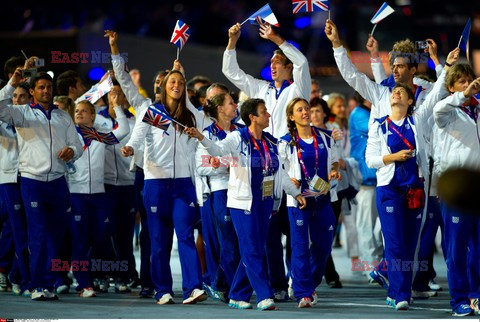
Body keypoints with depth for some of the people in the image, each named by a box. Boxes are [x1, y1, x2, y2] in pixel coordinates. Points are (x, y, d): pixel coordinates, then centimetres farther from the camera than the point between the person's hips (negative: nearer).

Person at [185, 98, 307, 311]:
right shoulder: (238, 138, -6)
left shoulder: (271, 143, 13)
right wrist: (200, 138, -43)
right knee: (251, 251, -10)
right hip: (243, 202, -7)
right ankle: (264, 297, -11)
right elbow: (218, 149, -25)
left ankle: (238, 296, 14)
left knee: (256, 251, 7)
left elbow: (280, 173, 21)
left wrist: (296, 193, 20)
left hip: (265, 203, 7)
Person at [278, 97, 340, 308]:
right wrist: (289, 181, -19)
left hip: (322, 197, 4)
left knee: (323, 244, 8)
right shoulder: (286, 143, -2)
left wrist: (334, 171, -1)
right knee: (300, 246, -9)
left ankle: (312, 285, 29)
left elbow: (334, 160, 20)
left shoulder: (325, 137, 7)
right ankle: (303, 294, -6)